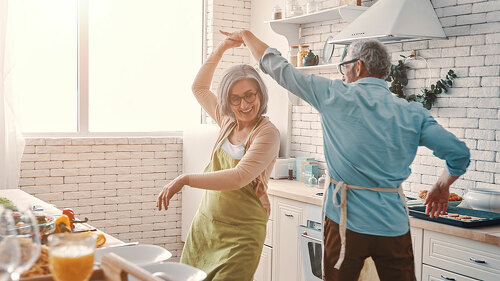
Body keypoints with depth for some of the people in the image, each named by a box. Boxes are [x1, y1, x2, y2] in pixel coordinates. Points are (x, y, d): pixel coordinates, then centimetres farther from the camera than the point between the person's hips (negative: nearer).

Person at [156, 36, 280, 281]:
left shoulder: (267, 133, -13)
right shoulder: (228, 122, 7)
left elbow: (239, 177, -25)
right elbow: (199, 88, 21)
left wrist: (186, 179, -27)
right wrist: (219, 50, 15)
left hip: (240, 235, -6)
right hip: (205, 224, 6)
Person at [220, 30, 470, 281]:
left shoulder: (335, 95, -5)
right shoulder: (412, 114, 2)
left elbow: (280, 69, 4)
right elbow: (459, 153, -1)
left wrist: (246, 35, 19)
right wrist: (441, 187, 18)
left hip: (347, 220, -2)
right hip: (394, 226, 2)